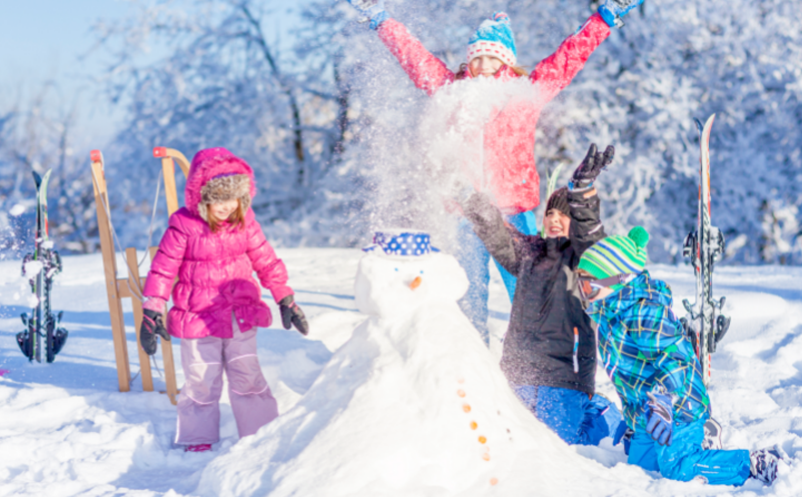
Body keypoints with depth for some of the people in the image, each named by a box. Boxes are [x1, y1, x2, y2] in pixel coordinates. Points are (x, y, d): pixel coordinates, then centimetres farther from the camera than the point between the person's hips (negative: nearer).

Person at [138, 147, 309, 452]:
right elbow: (163, 269, -7)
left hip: (242, 317, 3)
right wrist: (151, 313, -9)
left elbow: (266, 261, 10)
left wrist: (286, 301, 11)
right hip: (198, 320, -3)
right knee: (202, 381, 4)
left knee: (248, 377, 7)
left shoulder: (244, 222, 0)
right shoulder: (184, 226, -12)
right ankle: (198, 437, 20)